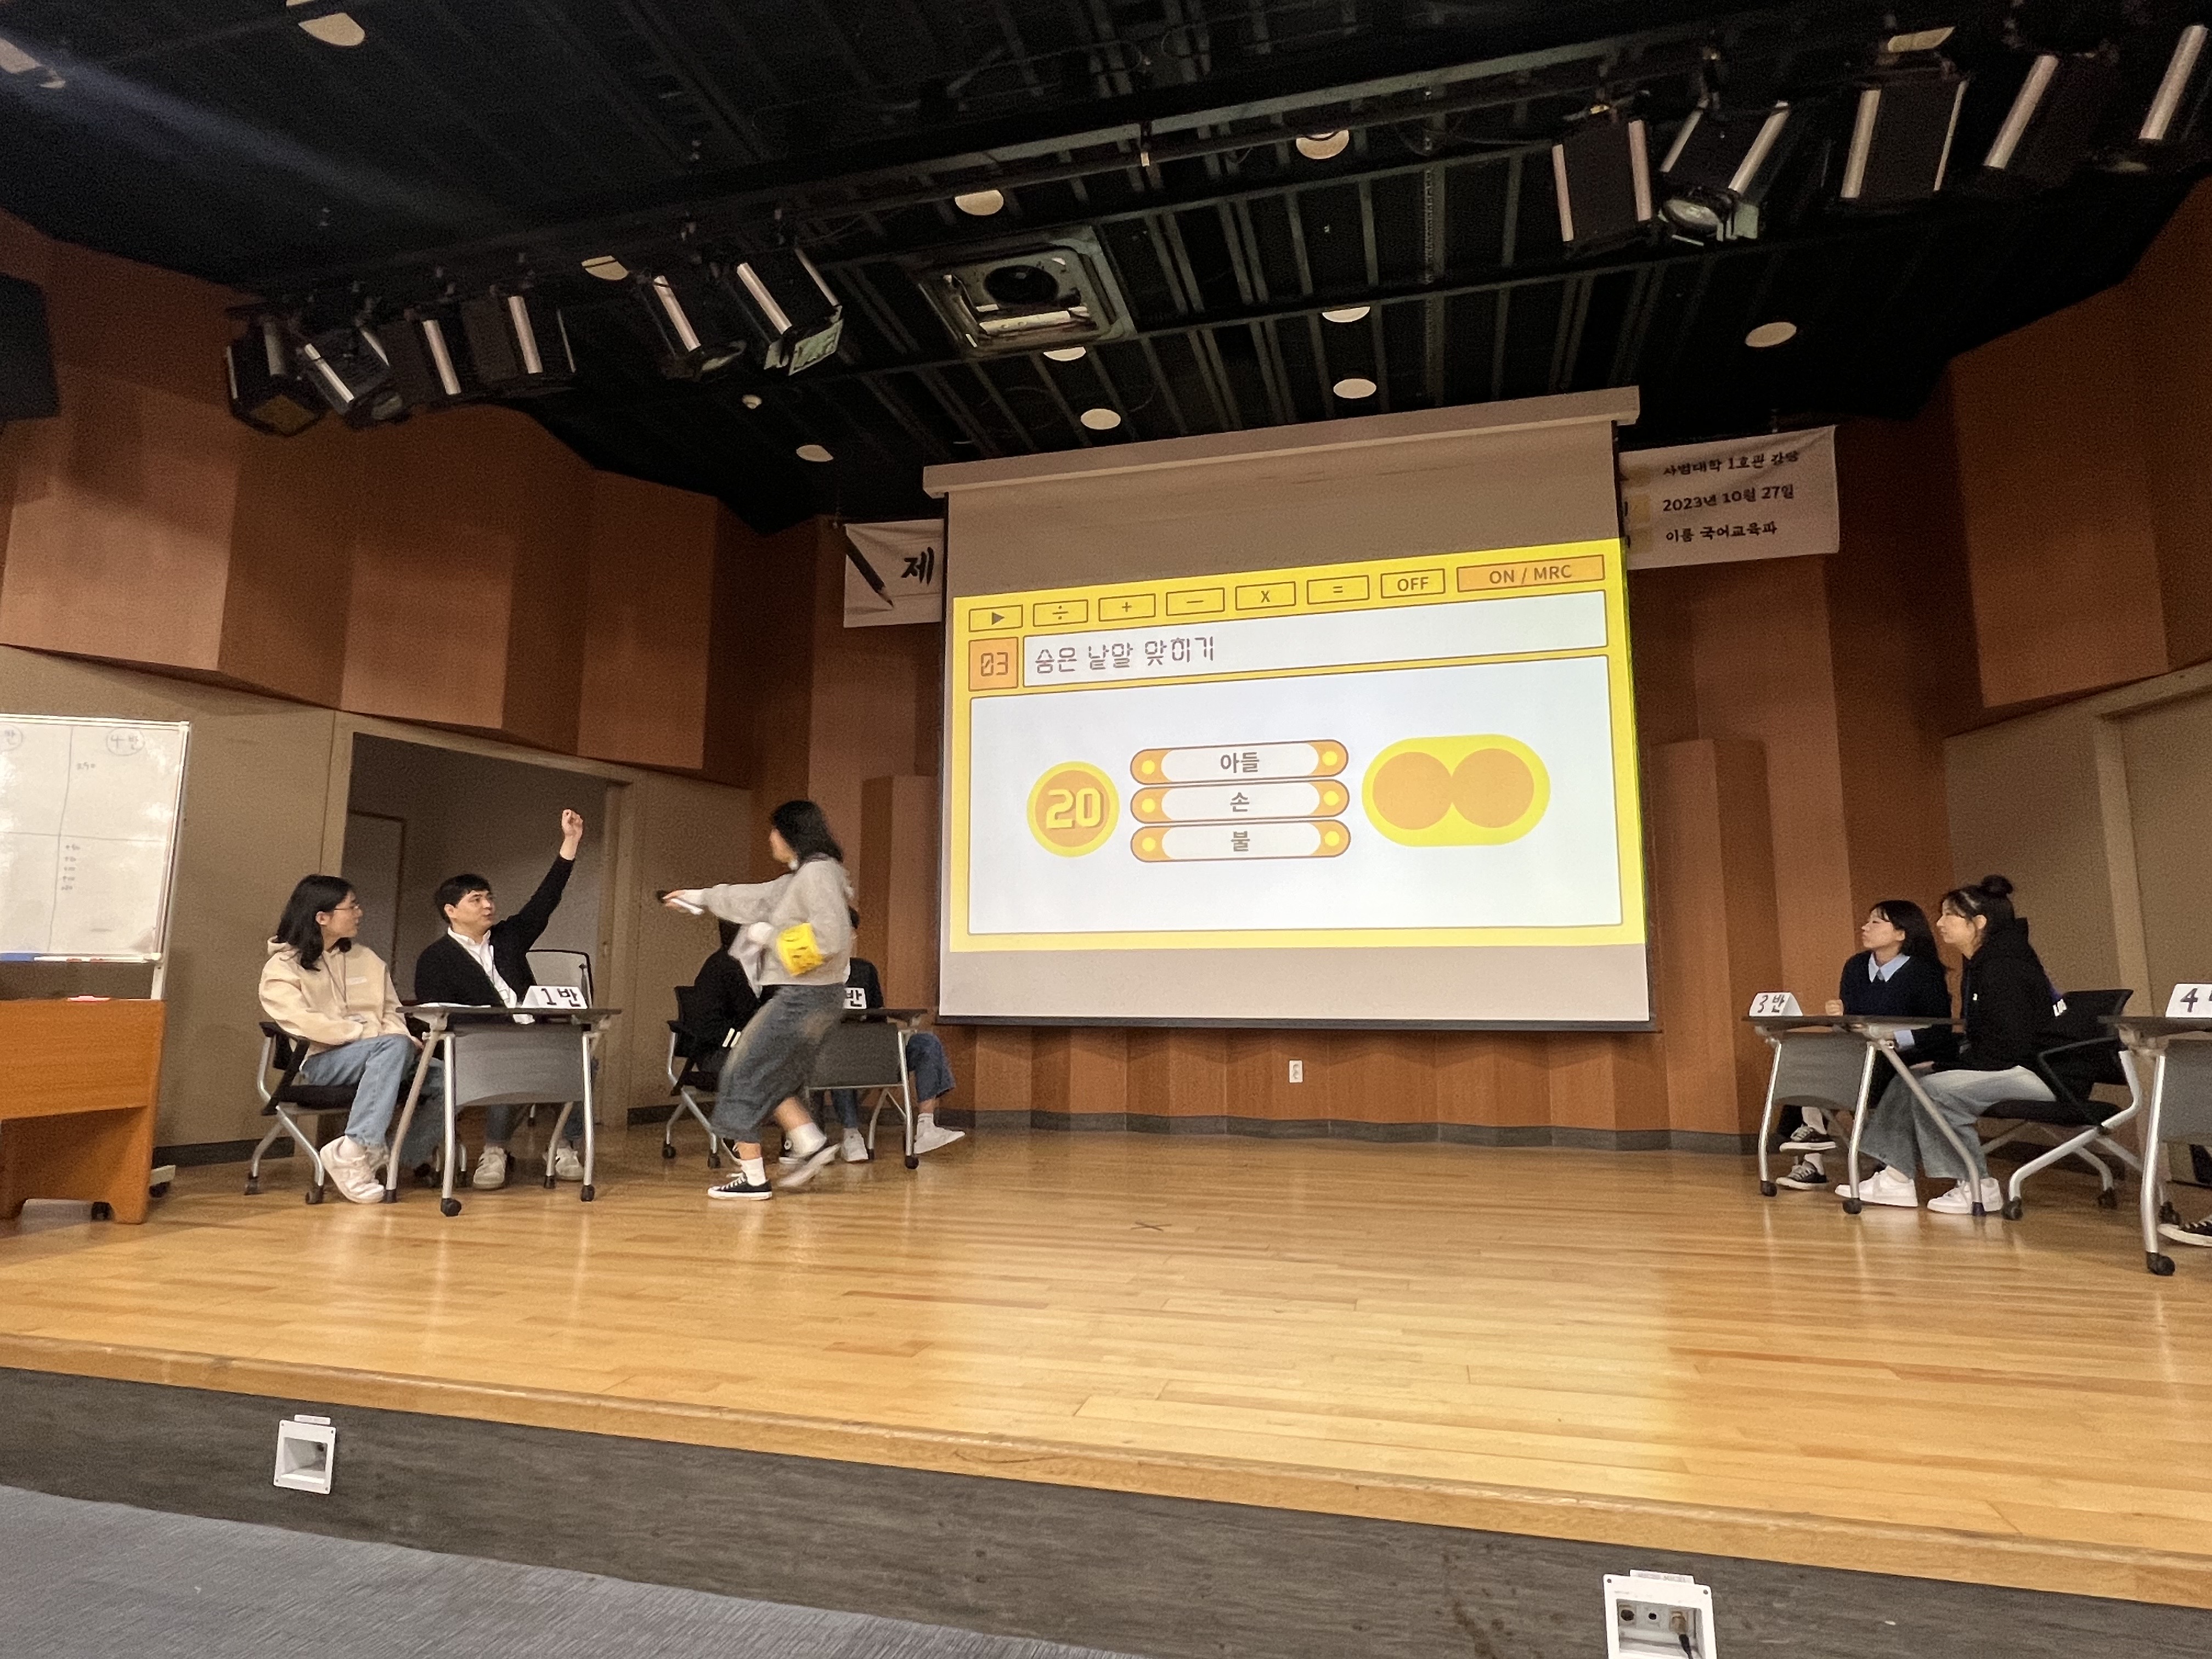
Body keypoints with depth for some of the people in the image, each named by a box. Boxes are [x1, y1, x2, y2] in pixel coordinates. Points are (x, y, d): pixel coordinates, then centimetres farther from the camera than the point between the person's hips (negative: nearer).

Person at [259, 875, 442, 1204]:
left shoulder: (367, 959, 19)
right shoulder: (281, 967, 2)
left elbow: (392, 1012, 15)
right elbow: (305, 1025, -13)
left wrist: (399, 1035, -9)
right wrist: (372, 1033, -19)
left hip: (378, 1057, 6)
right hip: (321, 1063, -5)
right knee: (395, 1045, -36)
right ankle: (352, 1152, -36)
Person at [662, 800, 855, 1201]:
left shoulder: (817, 872, -16)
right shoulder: (802, 876, 15)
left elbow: (831, 937, -26)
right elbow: (758, 898, 27)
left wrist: (771, 936, -14)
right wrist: (701, 897, 35)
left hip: (804, 998, -10)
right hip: (809, 997, 10)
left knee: (744, 1077, 1)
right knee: (771, 1077, 17)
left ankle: (753, 1178, 8)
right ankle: (812, 1144, 12)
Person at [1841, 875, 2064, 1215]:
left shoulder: (2004, 965, -20)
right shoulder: (1980, 964, 12)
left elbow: (2008, 1045, -25)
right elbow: (1976, 1037, 15)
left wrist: (1942, 1065, -18)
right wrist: (1940, 1061, 0)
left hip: (2039, 1070, -11)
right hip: (2010, 1065, 11)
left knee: (1933, 1088, -24)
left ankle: (1978, 1188, -10)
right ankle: (1896, 1180, -1)